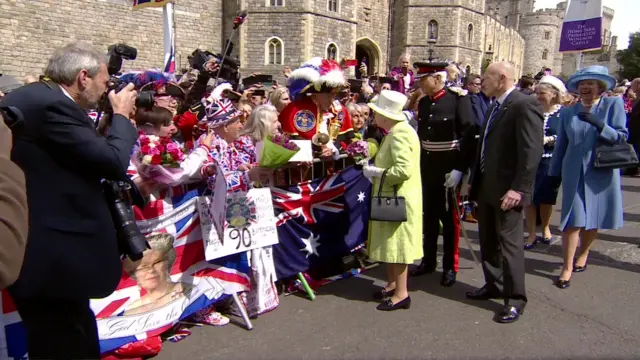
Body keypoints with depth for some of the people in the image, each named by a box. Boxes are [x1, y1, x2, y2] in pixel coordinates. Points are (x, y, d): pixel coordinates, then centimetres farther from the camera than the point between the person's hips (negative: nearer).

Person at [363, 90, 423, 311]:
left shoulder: (399, 135, -21)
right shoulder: (396, 131, 11)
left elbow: (403, 170, -30)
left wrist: (376, 172, -19)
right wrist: (376, 170, 4)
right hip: (392, 197, 10)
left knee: (397, 244, -2)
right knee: (389, 242, 16)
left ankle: (401, 294, 7)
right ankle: (392, 284, 28)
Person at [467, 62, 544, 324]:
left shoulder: (524, 105, -14)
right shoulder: (495, 106, 15)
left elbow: (531, 151, -21)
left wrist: (519, 188, -24)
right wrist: (474, 180, 15)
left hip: (507, 189, -9)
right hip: (486, 186, 9)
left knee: (509, 242, -1)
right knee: (488, 241, 16)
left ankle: (515, 298, 10)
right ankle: (494, 285, 31)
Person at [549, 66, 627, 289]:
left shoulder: (614, 104, 0)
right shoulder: (568, 112, 5)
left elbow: (621, 137, -6)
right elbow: (561, 145, 10)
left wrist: (599, 124, -23)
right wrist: (554, 173, 11)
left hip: (602, 173, 0)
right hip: (574, 174, 0)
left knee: (594, 220, 13)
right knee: (573, 221, -5)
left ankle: (583, 253, 38)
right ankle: (567, 268, 2)